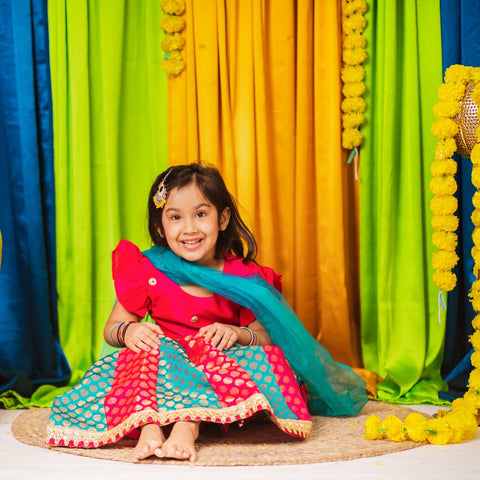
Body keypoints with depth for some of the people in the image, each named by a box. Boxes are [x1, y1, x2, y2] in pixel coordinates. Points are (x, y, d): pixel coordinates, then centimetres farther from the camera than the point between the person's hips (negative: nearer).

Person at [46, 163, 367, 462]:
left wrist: (238, 333, -22)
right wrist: (128, 331, -19)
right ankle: (149, 424, -48)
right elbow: (112, 328, 5)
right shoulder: (146, 272, -1)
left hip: (224, 362, 0)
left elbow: (266, 335, -1)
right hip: (160, 364, 0)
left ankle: (189, 423, -45)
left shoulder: (243, 278, -3)